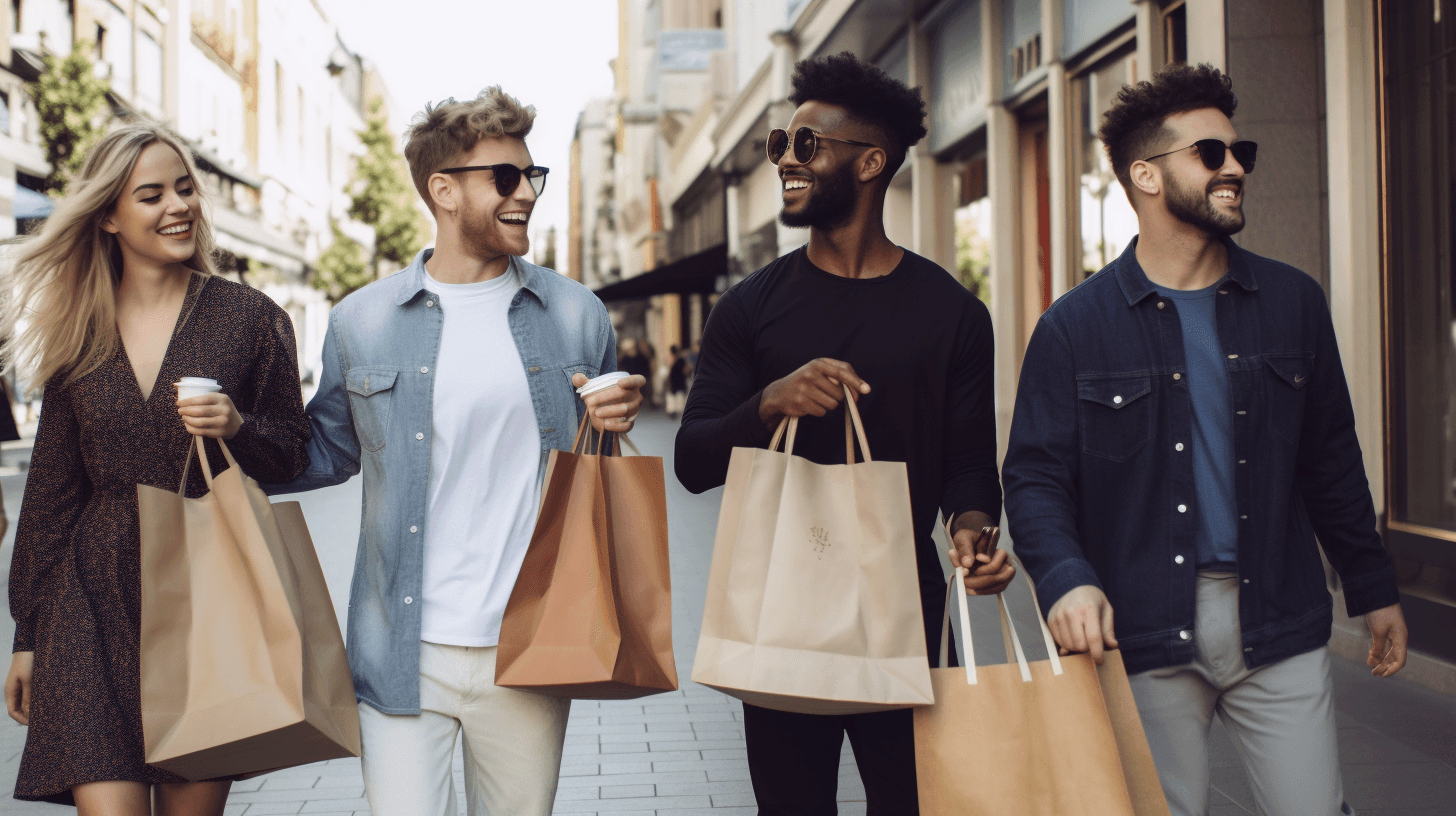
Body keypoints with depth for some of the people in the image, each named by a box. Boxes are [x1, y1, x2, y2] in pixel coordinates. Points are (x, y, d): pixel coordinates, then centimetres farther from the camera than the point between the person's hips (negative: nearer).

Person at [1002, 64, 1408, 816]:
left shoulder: (1293, 301, 7)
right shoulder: (1075, 327, -1)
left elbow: (1331, 461, 13)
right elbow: (1036, 477, -4)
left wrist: (1373, 588, 14)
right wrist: (1067, 579, -22)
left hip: (1278, 622, 2)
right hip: (1145, 634, -2)